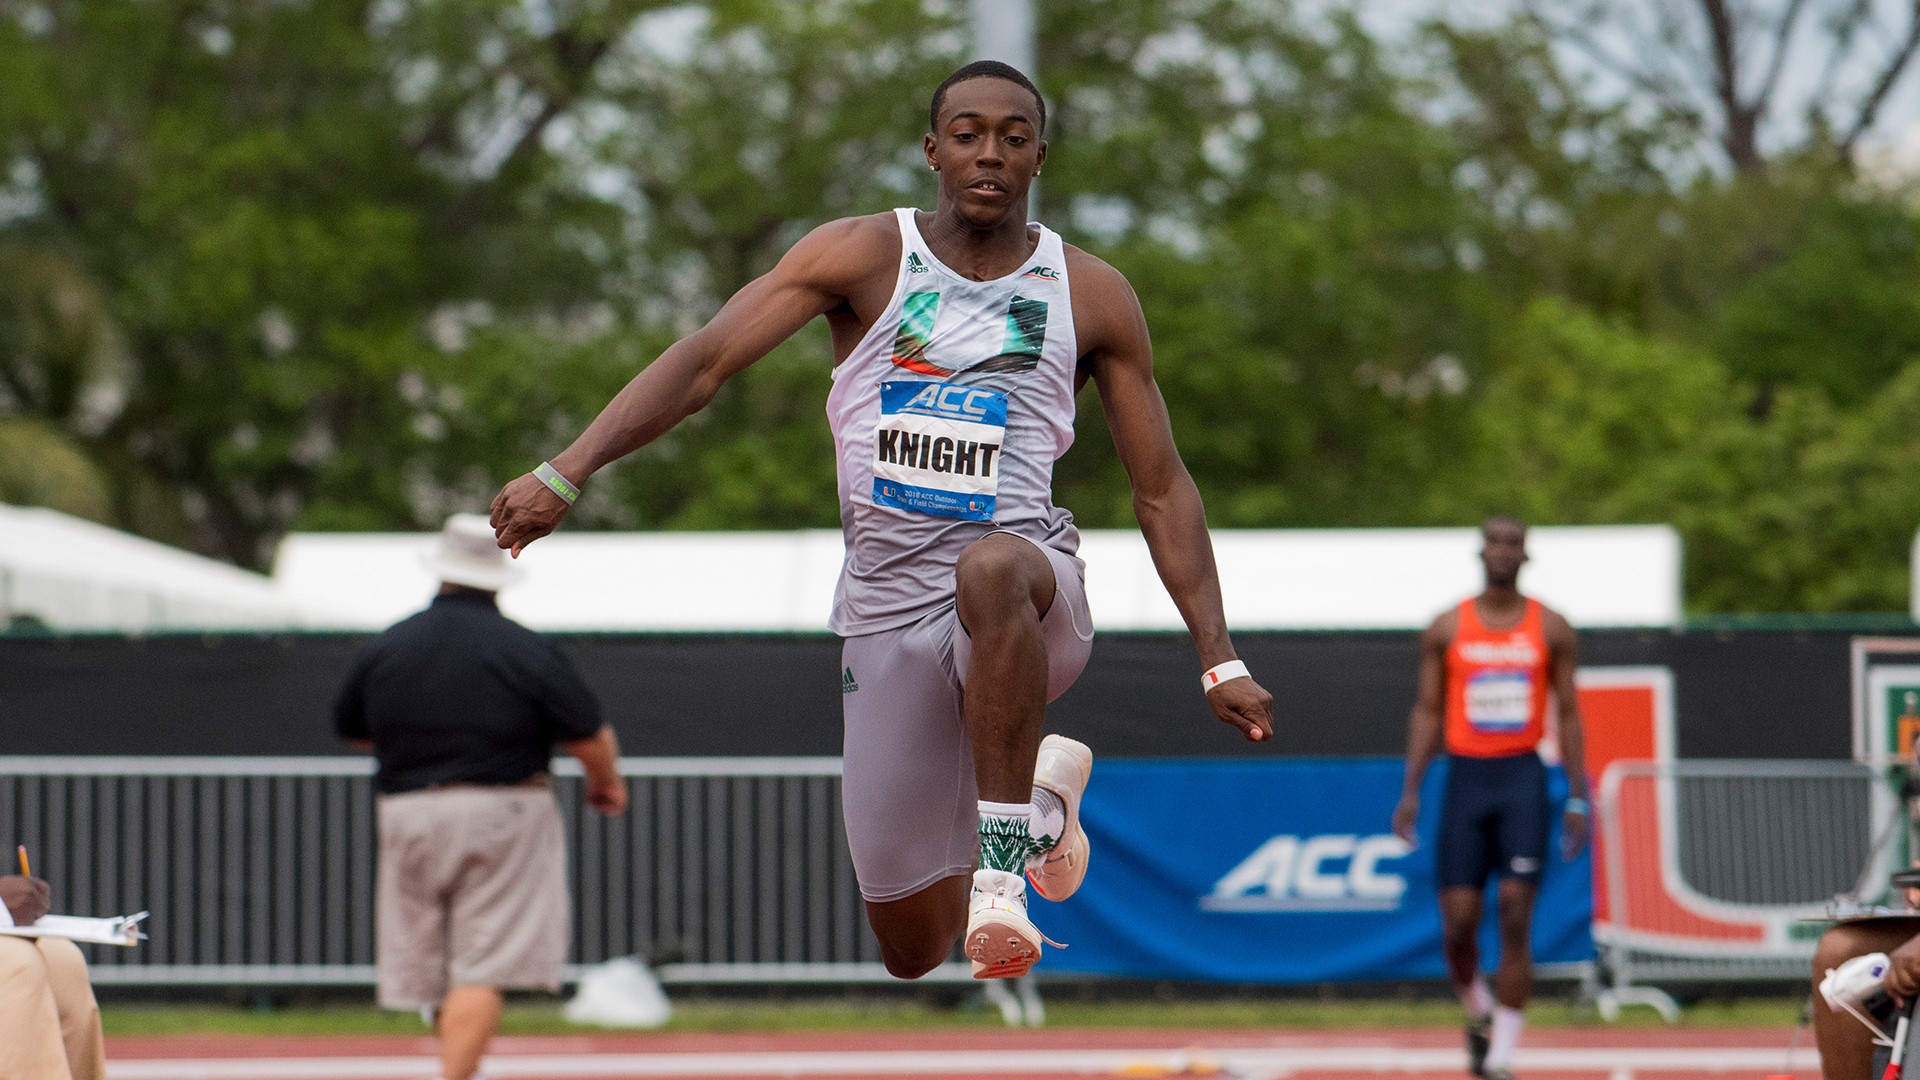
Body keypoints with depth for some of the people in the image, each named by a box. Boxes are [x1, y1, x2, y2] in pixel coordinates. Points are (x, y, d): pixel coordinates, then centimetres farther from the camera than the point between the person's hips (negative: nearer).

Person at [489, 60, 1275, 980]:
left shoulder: (1091, 297, 5)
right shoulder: (865, 256, 1)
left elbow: (1162, 490, 10)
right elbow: (703, 361, -7)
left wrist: (1220, 662, 3)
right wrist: (565, 475, -20)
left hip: (1030, 586, -1)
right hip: (887, 616, 2)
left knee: (992, 569, -42)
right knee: (911, 953, 5)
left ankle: (1003, 867, -31)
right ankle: (1041, 786, 39)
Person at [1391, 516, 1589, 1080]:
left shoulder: (1551, 628, 6)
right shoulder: (1446, 629, 7)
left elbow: (1568, 713, 8)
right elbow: (1428, 711, 10)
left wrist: (1577, 798, 2)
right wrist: (1411, 791, 2)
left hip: (1523, 779, -1)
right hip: (1466, 775, 1)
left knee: (1515, 920, -9)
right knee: (1458, 922, -3)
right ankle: (1478, 1011, 28)